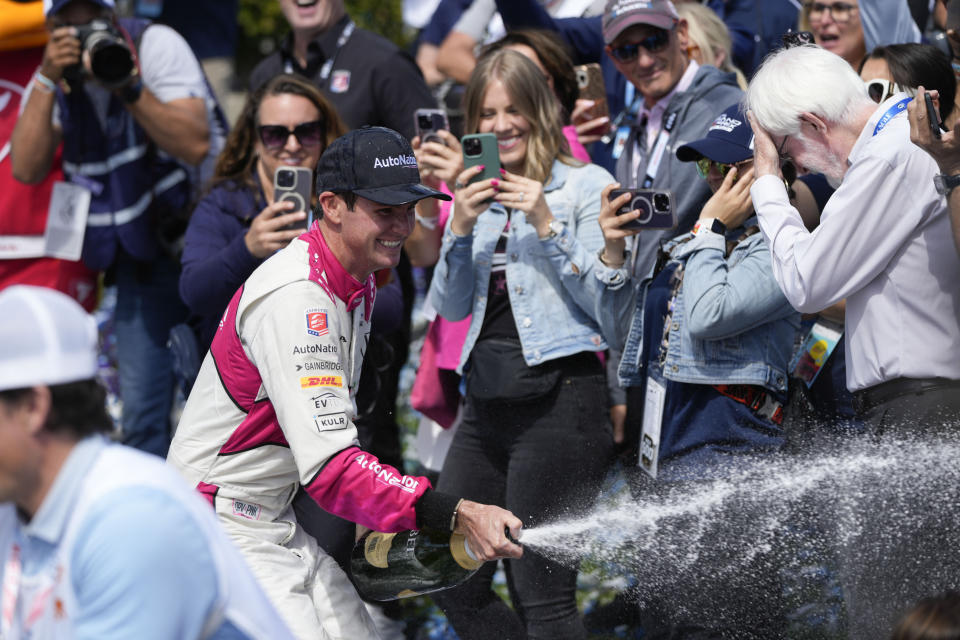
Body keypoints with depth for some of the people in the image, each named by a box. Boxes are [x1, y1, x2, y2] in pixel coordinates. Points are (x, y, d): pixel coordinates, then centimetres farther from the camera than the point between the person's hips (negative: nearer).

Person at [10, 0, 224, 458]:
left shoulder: (156, 46, -11)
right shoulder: (56, 78, 2)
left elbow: (196, 145, -22)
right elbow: (26, 169, -12)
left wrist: (128, 87, -32)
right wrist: (47, 81, -20)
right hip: (140, 256, 4)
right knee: (141, 412, 0)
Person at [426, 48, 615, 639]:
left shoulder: (586, 185, -1)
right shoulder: (480, 196, 17)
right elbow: (451, 307, 12)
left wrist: (547, 225, -15)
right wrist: (460, 229, -3)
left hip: (559, 397, -7)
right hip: (488, 406, 7)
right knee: (455, 586, 6)